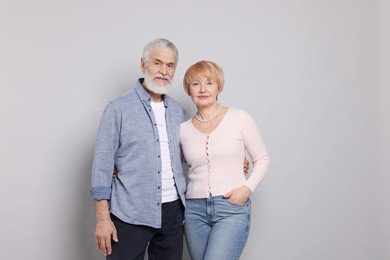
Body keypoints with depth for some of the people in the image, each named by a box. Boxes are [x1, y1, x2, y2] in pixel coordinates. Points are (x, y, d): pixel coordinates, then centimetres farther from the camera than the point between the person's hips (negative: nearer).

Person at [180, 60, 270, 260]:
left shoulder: (239, 118, -2)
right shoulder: (183, 129, 6)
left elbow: (262, 159, 5)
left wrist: (247, 188, -10)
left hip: (232, 208, -3)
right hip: (194, 211, 4)